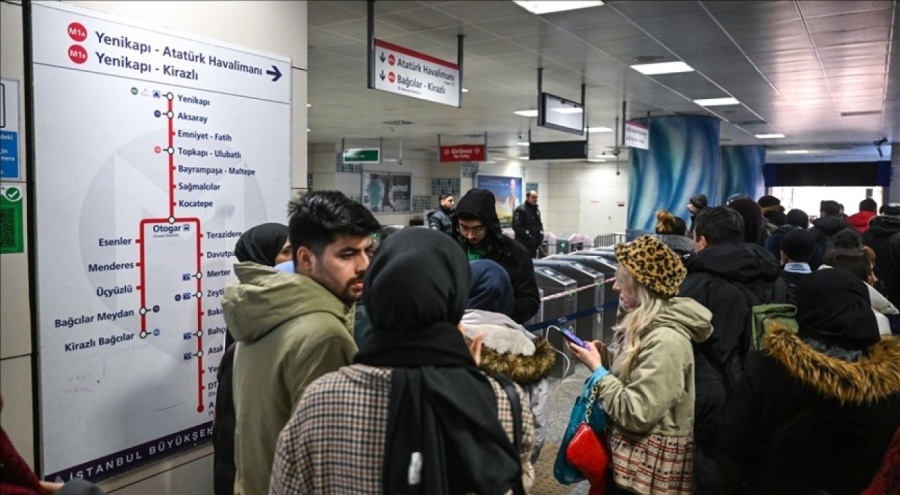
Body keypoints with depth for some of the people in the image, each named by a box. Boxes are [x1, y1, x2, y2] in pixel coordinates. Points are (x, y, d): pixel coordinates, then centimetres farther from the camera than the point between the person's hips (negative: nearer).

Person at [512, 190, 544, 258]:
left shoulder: (537, 211, 18)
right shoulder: (520, 210, -9)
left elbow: (539, 224, 26)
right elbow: (516, 226, -16)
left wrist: (541, 234, 7)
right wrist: (527, 234, -19)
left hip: (534, 244, 8)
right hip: (523, 244, -8)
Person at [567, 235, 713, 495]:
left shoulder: (665, 340, -25)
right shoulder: (646, 325, 4)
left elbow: (636, 414, -26)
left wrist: (597, 368, -17)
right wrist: (601, 358, -4)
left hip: (650, 465, -8)